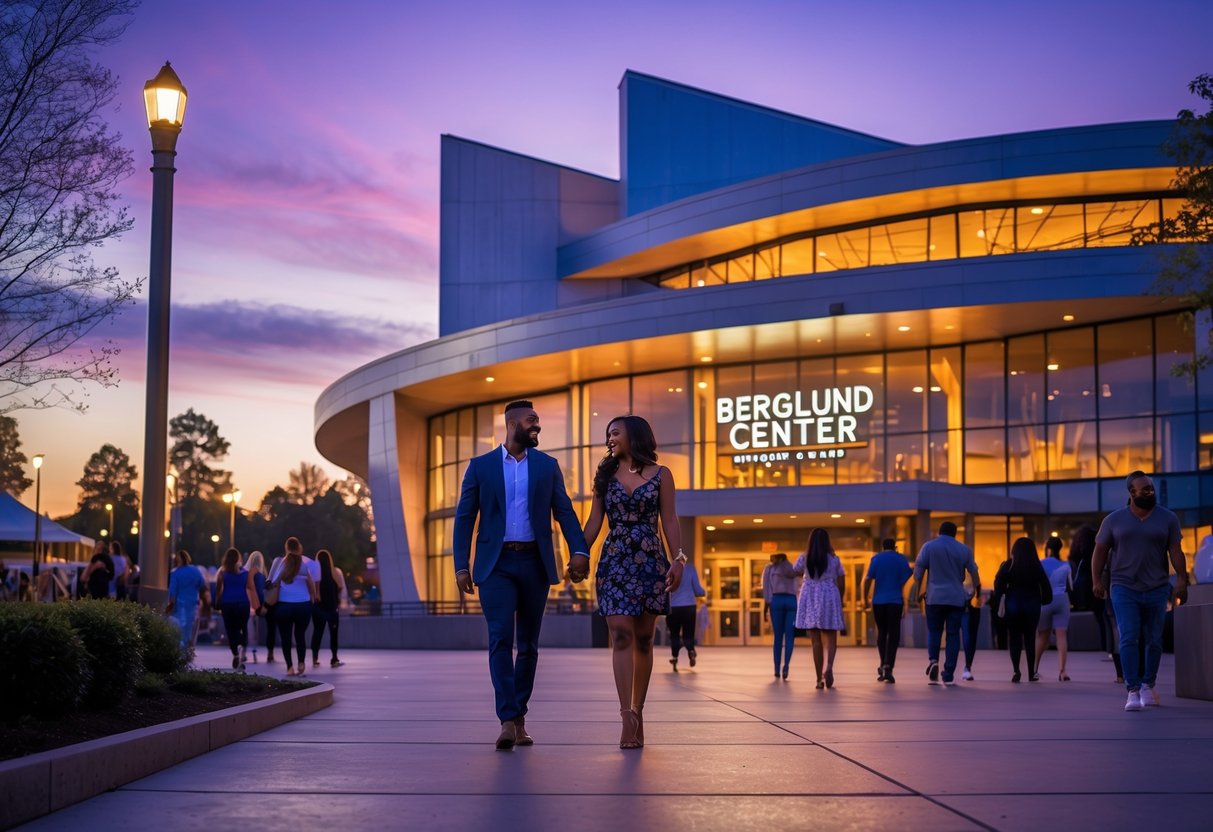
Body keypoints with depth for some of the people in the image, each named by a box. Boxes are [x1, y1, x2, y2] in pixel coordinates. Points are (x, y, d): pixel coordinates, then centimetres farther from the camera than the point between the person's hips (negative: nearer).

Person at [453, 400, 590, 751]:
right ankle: (508, 720, -17)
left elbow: (564, 512, 5)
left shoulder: (547, 466, 10)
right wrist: (461, 566, -4)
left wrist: (579, 550, -11)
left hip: (535, 563, 2)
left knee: (528, 644, 6)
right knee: (500, 639, -13)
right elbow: (464, 518, 4)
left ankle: (518, 717, 15)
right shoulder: (481, 466, 6)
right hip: (496, 564, -2)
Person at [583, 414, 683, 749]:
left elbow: (669, 520, 2)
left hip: (650, 561, 0)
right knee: (621, 635, -12)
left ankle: (637, 712, 10)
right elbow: (594, 522, 10)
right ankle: (627, 716, -18)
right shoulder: (605, 475, 11)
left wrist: (679, 558, -9)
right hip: (614, 562, 1)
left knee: (643, 639, 4)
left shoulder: (660, 475, 6)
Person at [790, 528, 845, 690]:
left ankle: (819, 678, 4)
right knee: (830, 640, 4)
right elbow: (841, 584, 4)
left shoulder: (804, 559, 0)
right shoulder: (834, 559, 0)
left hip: (810, 600, 1)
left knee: (816, 641, 5)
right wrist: (839, 601, 18)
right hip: (829, 598, -1)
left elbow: (795, 572, 18)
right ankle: (829, 667, -24)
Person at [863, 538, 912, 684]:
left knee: (881, 633, 14)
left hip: (878, 601, 1)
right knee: (893, 634, -1)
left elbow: (868, 580, -3)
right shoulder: (901, 559, 4)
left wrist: (866, 599, 4)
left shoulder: (876, 558, 5)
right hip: (895, 601, -1)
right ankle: (888, 666, -15)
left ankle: (883, 666, 16)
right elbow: (906, 579, 1)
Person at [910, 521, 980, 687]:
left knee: (934, 630, 11)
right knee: (953, 634, 4)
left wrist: (916, 591, 4)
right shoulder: (964, 549, 6)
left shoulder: (929, 546, 3)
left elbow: (918, 570, -2)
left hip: (935, 597, 0)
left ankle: (933, 659, -16)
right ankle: (948, 676, 1)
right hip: (957, 598, 1)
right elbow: (973, 572, 7)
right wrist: (978, 591, 19)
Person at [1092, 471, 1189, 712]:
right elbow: (1100, 551, 5)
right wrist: (1097, 580, -4)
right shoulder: (1114, 520, 4)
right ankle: (1133, 691, -12)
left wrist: (1182, 578, -12)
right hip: (1124, 590, -1)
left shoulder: (1168, 518, 4)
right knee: (1129, 639, -10)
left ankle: (1148, 685, 23)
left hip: (1157, 589, 1)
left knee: (1154, 640, 7)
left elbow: (1176, 551, -1)